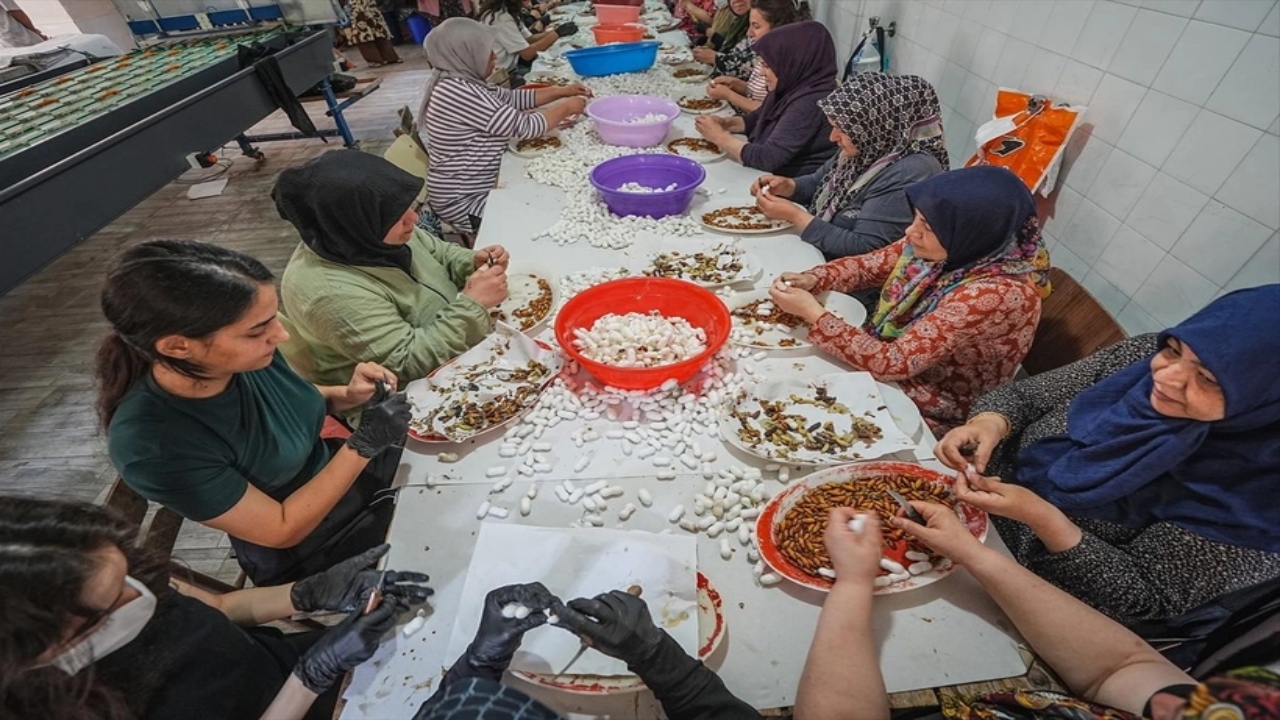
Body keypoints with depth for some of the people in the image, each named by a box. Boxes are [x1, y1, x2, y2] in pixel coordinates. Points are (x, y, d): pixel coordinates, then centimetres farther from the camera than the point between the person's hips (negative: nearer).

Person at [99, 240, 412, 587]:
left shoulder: (247, 355, -17)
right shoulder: (153, 445, -32)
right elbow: (283, 529, -23)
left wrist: (347, 395, -13)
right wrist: (364, 443, -28)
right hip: (310, 552, -5)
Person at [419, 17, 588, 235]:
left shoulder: (464, 82, 5)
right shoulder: (457, 91, -24)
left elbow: (512, 98, 14)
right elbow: (523, 126, -23)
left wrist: (562, 92, 9)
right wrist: (566, 108, -8)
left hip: (481, 185, 10)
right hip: (465, 202, -9)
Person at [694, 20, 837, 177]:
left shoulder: (809, 103, -25)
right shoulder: (792, 87, 2)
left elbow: (766, 158, -27)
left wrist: (719, 136, -17)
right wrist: (726, 123, -1)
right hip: (771, 177, 8)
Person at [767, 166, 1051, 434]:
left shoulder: (998, 294, -30)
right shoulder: (945, 249, -10)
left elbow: (893, 362, -31)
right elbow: (867, 265, 4)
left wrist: (812, 313, -28)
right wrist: (811, 280, -14)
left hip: (923, 413, -6)